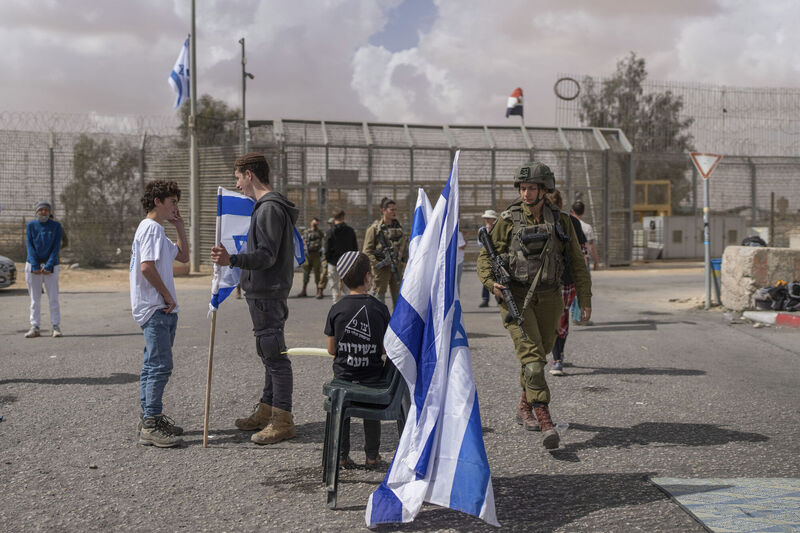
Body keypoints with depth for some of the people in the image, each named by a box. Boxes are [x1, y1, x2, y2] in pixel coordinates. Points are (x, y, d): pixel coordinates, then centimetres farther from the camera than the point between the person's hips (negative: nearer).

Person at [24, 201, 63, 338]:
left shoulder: (56, 226, 2)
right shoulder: (31, 226, 5)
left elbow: (56, 247, -4)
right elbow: (30, 246, -1)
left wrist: (48, 266, -13)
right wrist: (35, 266, -13)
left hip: (50, 266, -1)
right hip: (33, 265, 1)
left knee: (53, 298, -4)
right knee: (35, 299, 3)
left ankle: (56, 327, -1)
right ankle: (35, 327, 5)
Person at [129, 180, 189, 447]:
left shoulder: (157, 230, 20)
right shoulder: (151, 228, -12)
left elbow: (183, 256, 26)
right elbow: (147, 267, -23)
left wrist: (180, 226, 17)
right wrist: (168, 296, -15)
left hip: (160, 309, 11)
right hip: (155, 308, -11)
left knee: (152, 364, 15)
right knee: (160, 366, -12)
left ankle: (149, 418, 22)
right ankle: (151, 425, -11)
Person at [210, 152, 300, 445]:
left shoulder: (270, 208, -16)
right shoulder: (267, 206, 18)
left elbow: (266, 256, -23)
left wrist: (232, 260, -36)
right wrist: (232, 260, 30)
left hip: (268, 294, -11)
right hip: (263, 292, 11)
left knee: (275, 355, -7)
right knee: (269, 354, 17)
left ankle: (283, 421, -3)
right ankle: (266, 411, 27)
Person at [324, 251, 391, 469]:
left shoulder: (336, 309, -9)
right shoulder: (380, 308, -10)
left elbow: (331, 350, -3)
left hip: (344, 374, 0)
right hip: (372, 374, 0)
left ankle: (342, 455, 27)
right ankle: (372, 455, 29)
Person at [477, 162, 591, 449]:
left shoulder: (560, 221, 3)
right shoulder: (508, 220, -3)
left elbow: (576, 261, 8)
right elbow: (486, 255, 2)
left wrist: (585, 299, 5)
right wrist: (491, 282, -17)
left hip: (548, 300, 3)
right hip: (516, 298, -3)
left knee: (539, 353, 15)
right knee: (531, 356, -15)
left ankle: (524, 407, 37)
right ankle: (545, 421, -19)